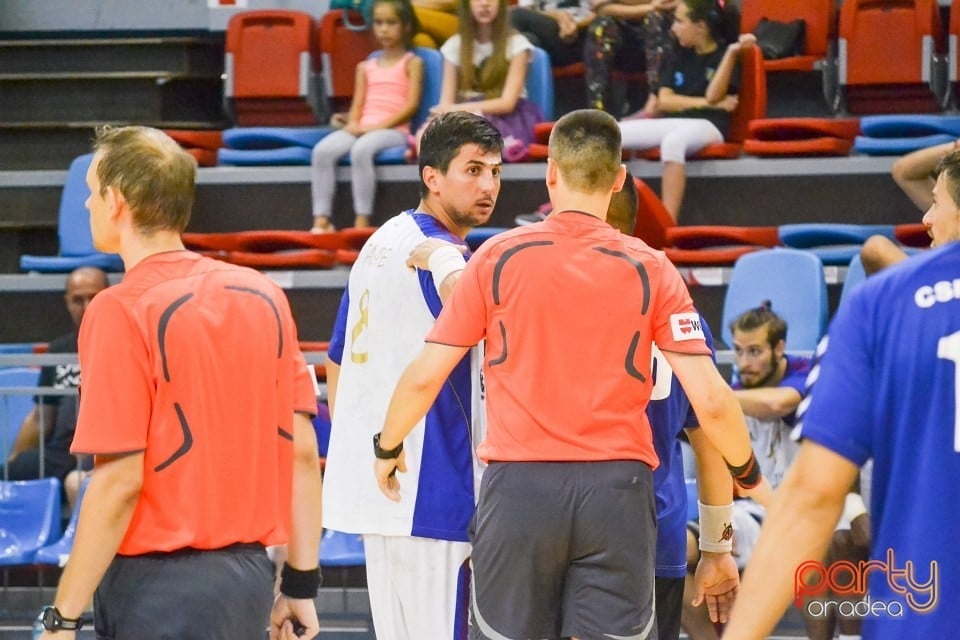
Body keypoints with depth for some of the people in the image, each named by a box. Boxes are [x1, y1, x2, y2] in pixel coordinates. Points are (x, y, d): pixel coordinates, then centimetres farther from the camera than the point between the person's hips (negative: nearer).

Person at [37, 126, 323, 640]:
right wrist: (301, 584, 15)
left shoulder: (120, 312, -12)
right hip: (249, 577, 7)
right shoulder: (262, 294, 6)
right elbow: (302, 450, 7)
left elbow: (119, 481, -16)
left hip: (159, 586, -7)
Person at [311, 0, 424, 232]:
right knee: (322, 150, -26)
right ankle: (321, 221, -29)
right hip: (362, 129, 5)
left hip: (394, 130, -5)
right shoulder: (366, 67, 23)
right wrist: (353, 125, -8)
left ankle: (362, 223, -35)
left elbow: (412, 105, -3)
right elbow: (357, 104, 16)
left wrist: (379, 125, -14)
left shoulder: (412, 63, 9)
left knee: (362, 149, -38)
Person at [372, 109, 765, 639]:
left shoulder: (498, 257, 2)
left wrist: (388, 448, 21)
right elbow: (710, 400, -2)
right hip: (616, 488, 0)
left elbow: (425, 377, 2)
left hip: (518, 482, 0)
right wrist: (745, 470, 17)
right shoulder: (650, 270, 2)